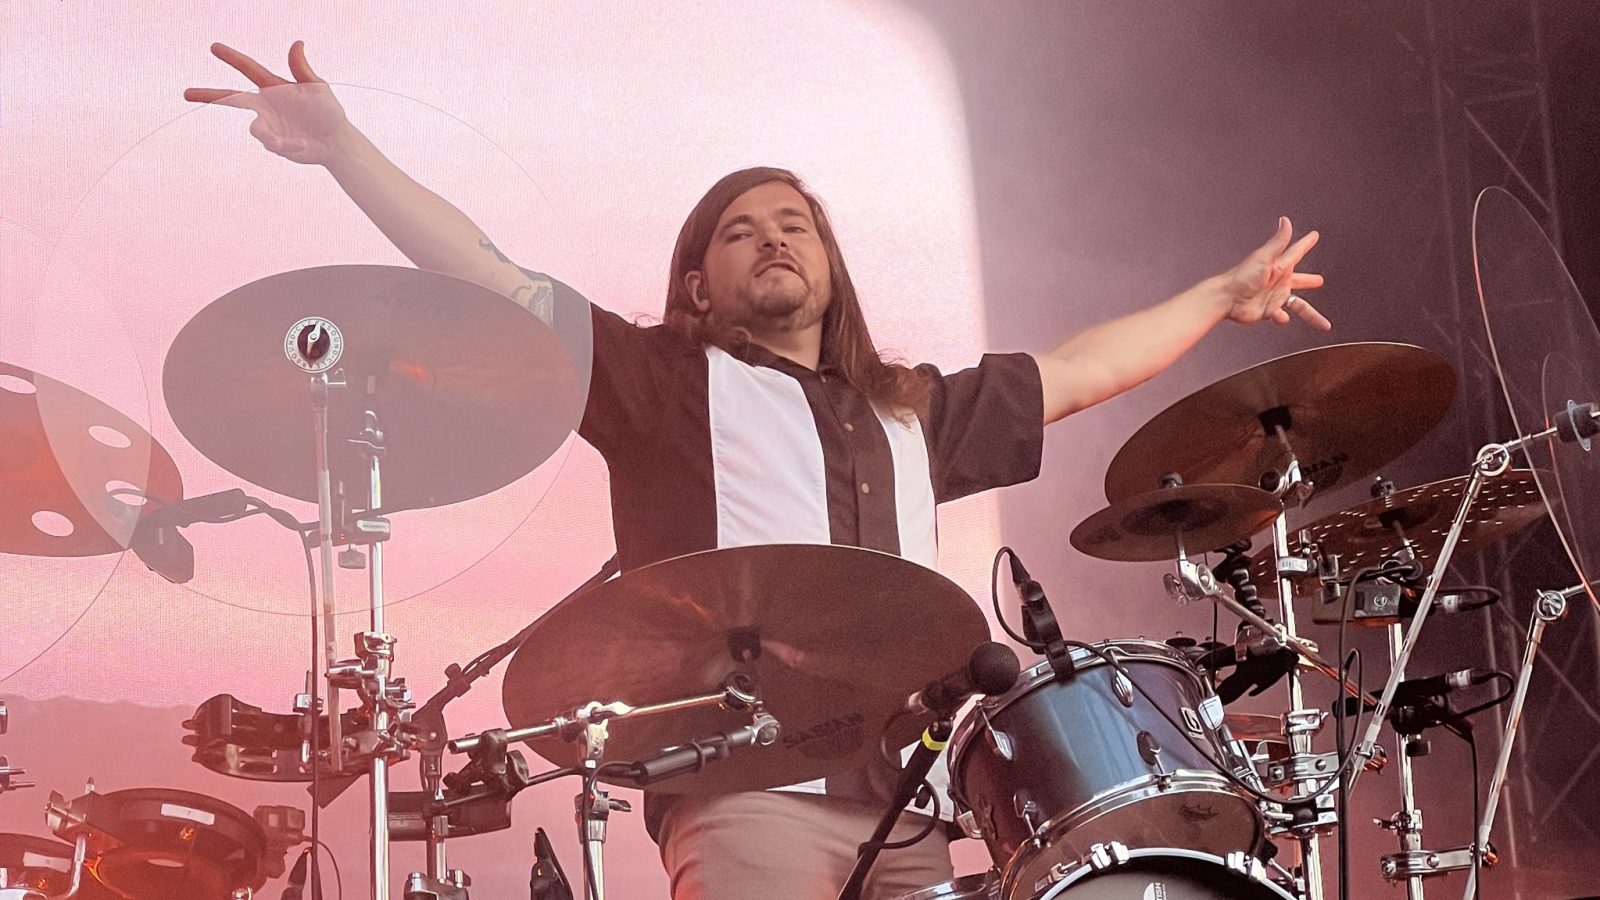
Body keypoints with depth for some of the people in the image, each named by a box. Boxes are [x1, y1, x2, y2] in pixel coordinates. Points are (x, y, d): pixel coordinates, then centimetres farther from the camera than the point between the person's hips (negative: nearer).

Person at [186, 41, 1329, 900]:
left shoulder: (909, 411, 28)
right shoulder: (667, 380, 13)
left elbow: (1075, 371, 39)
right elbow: (501, 290, 3)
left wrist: (1225, 297, 46)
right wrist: (344, 150, -7)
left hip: (912, 798, 5)